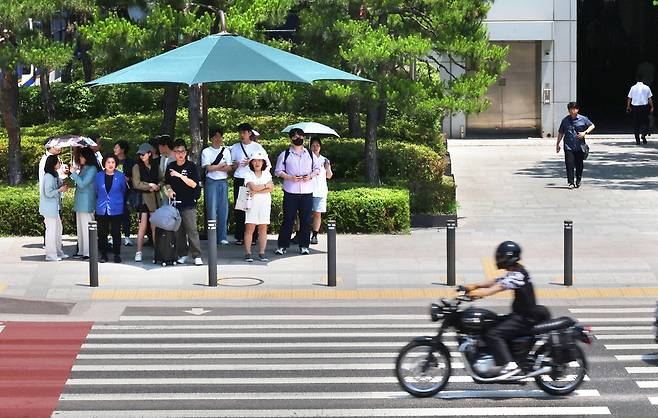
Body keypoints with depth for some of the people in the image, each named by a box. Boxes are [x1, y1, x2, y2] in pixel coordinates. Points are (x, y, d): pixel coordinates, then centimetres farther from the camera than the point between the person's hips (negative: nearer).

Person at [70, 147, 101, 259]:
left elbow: (82, 184, -20)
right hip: (80, 203, 9)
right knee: (80, 228, 12)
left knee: (86, 228, -5)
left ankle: (88, 252, -1)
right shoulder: (84, 168, 14)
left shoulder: (92, 169, -15)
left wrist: (73, 173, -15)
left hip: (87, 203, -9)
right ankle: (81, 251, 18)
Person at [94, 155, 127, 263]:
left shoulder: (120, 176, -1)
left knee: (116, 233, 3)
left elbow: (123, 191, 13)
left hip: (116, 210, -2)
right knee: (102, 233, 4)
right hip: (101, 210, 2)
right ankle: (103, 255, 12)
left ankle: (117, 254, 11)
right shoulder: (99, 176, 3)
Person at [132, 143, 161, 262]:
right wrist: (150, 186, -5)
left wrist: (157, 186, -1)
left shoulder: (155, 167, 14)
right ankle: (138, 252, -2)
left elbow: (161, 181, 20)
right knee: (142, 227, -6)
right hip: (143, 199, -3)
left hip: (155, 199, 3)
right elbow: (136, 184, -7)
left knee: (155, 227, 1)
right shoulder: (137, 167, 2)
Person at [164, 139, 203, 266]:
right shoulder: (171, 166, 9)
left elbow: (194, 184, -12)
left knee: (191, 229, -8)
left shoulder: (191, 166, -3)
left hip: (189, 203, -4)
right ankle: (183, 254, 13)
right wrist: (169, 190, -1)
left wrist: (180, 175, -19)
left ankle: (197, 256, -6)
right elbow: (167, 183, 20)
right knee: (178, 230, 4)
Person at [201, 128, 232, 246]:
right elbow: (208, 168, -9)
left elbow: (229, 168, 4)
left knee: (224, 209, 1)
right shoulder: (206, 151, 2)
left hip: (223, 182, 3)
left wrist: (215, 167, -8)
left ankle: (223, 237, 4)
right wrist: (222, 166, -1)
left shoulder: (226, 151, 13)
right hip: (211, 182, -3)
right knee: (212, 208, -7)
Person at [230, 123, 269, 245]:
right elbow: (231, 165, 19)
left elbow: (267, 164, 4)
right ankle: (239, 236, 3)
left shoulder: (257, 147, 6)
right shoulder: (235, 147, 14)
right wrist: (234, 165, -5)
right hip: (239, 180, 2)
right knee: (239, 209, -1)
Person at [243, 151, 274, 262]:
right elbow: (253, 187, -14)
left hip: (265, 204, 3)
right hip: (252, 204, -3)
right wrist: (266, 185, -4)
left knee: (263, 228, 2)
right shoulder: (248, 175, 2)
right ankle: (248, 253, -3)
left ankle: (262, 253, 5)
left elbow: (271, 188, -3)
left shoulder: (267, 174, 10)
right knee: (249, 228, -5)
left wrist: (257, 191, -12)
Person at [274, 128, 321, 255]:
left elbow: (317, 169, 17)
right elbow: (278, 171, 3)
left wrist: (310, 176, -4)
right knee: (288, 219, -3)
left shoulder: (310, 154, 13)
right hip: (290, 192, -2)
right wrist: (290, 178, -12)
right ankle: (282, 246, 2)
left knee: (306, 219, 3)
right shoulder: (285, 155, 5)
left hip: (307, 192, 2)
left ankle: (304, 246, 11)